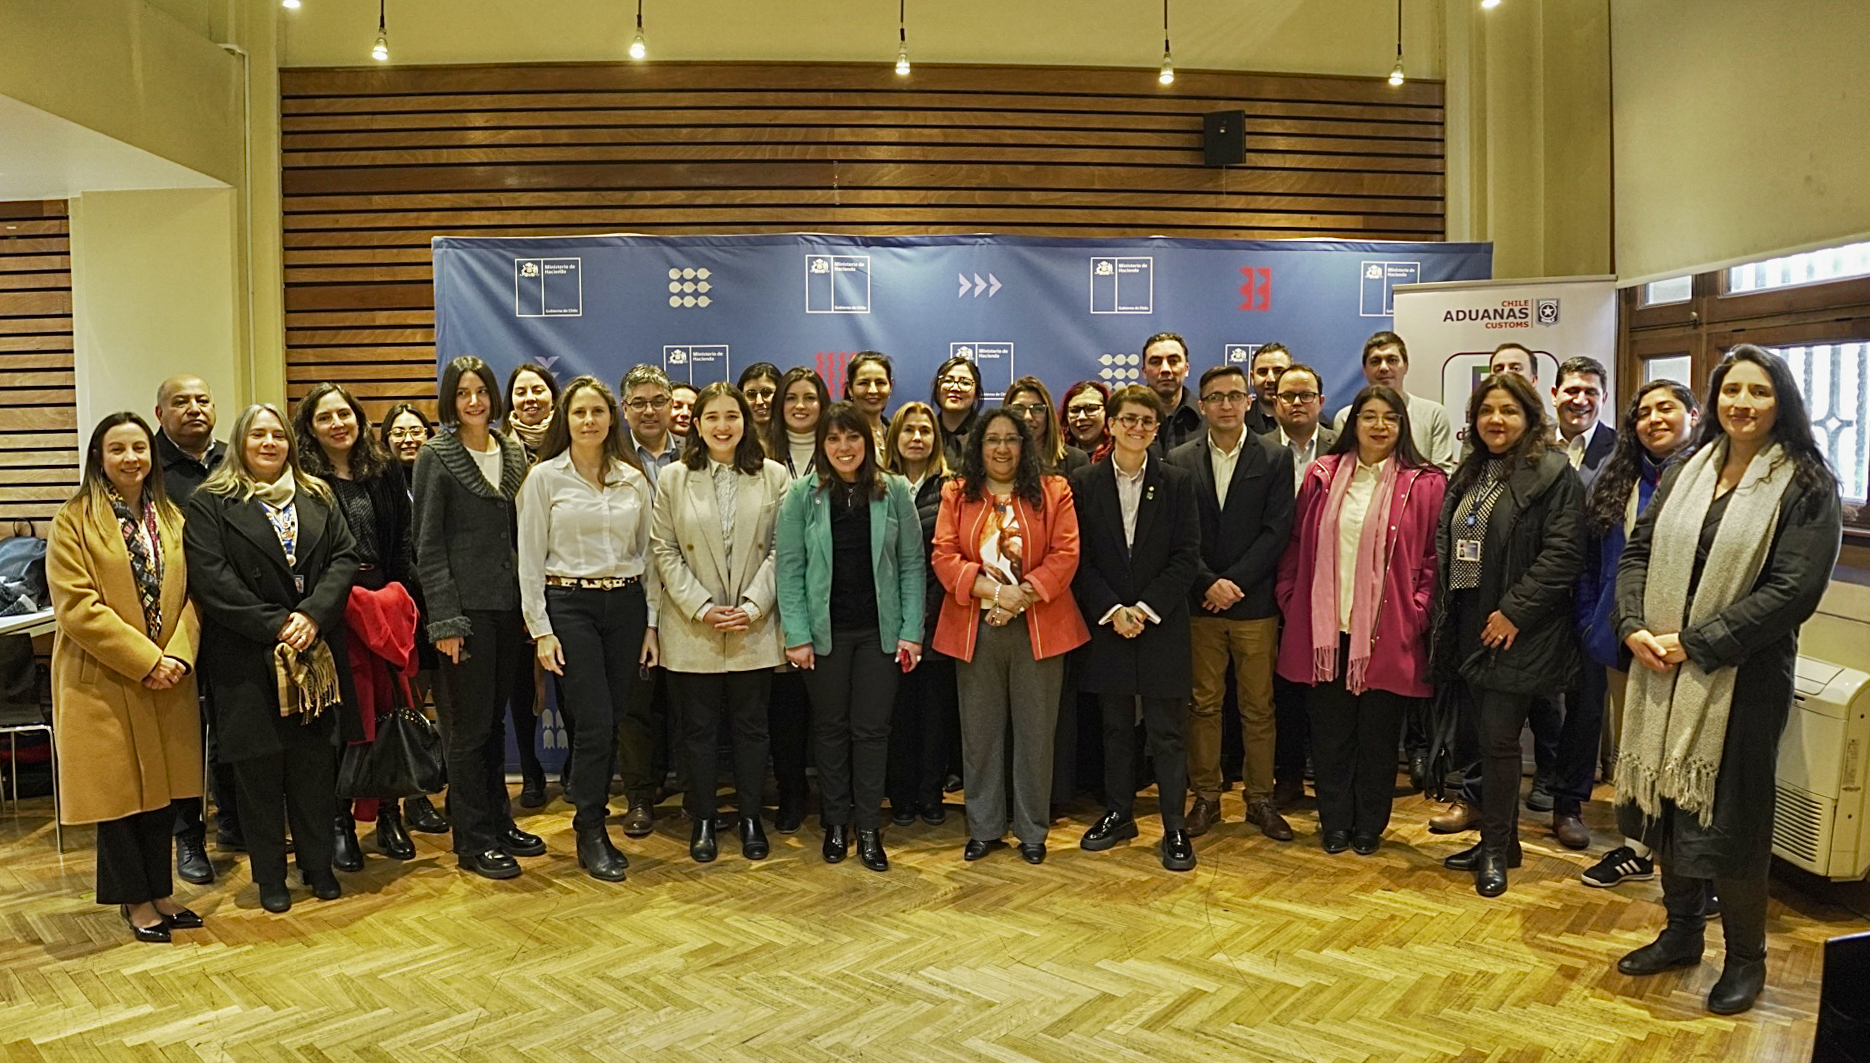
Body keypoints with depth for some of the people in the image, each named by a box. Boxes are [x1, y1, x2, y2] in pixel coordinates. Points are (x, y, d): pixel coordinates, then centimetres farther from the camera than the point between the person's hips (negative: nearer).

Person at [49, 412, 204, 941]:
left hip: (167, 680, 5)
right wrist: (145, 661, -17)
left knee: (164, 786, 10)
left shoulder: (172, 518, 10)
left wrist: (178, 655, -10)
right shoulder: (74, 521, -6)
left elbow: (190, 594, 7)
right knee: (119, 791, 4)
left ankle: (160, 892, 24)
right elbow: (77, 607, -14)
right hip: (104, 683, -4)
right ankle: (134, 900, 18)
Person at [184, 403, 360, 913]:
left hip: (316, 651, 3)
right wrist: (275, 624, -14)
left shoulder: (318, 498, 14)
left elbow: (345, 559, 4)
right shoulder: (210, 503, 3)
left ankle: (318, 865, 19)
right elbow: (211, 577, -8)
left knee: (316, 761, 5)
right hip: (247, 657, -3)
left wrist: (312, 615, -12)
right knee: (259, 765, 3)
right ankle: (270, 876, 16)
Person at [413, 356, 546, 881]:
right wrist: (444, 620, -13)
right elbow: (428, 546, -7)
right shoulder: (436, 456, -5)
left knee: (494, 718, 14)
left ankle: (499, 821, 25)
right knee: (471, 725, 1)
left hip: (510, 604, 5)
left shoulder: (513, 453, 10)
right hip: (467, 606, -5)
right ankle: (473, 841, 12)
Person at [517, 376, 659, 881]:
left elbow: (648, 554, 10)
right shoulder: (544, 477, -1)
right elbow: (530, 559, -2)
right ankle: (591, 835, 7)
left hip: (626, 603, 3)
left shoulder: (633, 479, 8)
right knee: (595, 721, -7)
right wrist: (540, 629, -7)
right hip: (569, 603, -3)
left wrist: (652, 622, 5)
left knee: (618, 719, 6)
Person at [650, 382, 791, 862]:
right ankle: (703, 820, 21)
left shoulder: (773, 476, 2)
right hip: (692, 627, 0)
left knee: (751, 725, 8)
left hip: (755, 626, 0)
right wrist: (702, 607, -10)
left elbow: (781, 549, 0)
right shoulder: (674, 478, 2)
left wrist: (753, 606, -10)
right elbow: (664, 550, -1)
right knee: (698, 727, 7)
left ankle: (750, 818, 22)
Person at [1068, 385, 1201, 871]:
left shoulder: (1177, 482, 1)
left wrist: (1146, 607, -12)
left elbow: (1187, 556, -3)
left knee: (1166, 731, 2)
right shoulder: (1084, 483, 2)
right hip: (1106, 625, 1)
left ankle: (1175, 826, 11)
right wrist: (1112, 610, -11)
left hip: (1163, 625, -1)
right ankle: (1118, 813, 26)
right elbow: (1079, 558, -1)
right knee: (1116, 726, 12)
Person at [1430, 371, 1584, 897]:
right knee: (1484, 736, 12)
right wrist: (1444, 618, 12)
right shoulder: (1468, 475, 15)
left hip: (1514, 633, -7)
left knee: (1499, 740, -3)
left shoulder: (1553, 473, -8)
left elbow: (1564, 553, -15)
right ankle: (1498, 840, 24)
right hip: (1466, 629, 7)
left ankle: (1497, 848, 11)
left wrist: (1514, 610, -18)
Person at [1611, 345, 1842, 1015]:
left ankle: (1745, 959, 23)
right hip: (1661, 668, 5)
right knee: (1668, 801, 13)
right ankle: (1682, 933, 32)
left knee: (1728, 814, 4)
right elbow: (1639, 550, 9)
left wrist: (1692, 643, -17)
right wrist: (1634, 627, -8)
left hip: (1742, 676, -5)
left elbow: (1792, 591, -14)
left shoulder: (1805, 485, -6)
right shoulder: (1687, 472, 9)